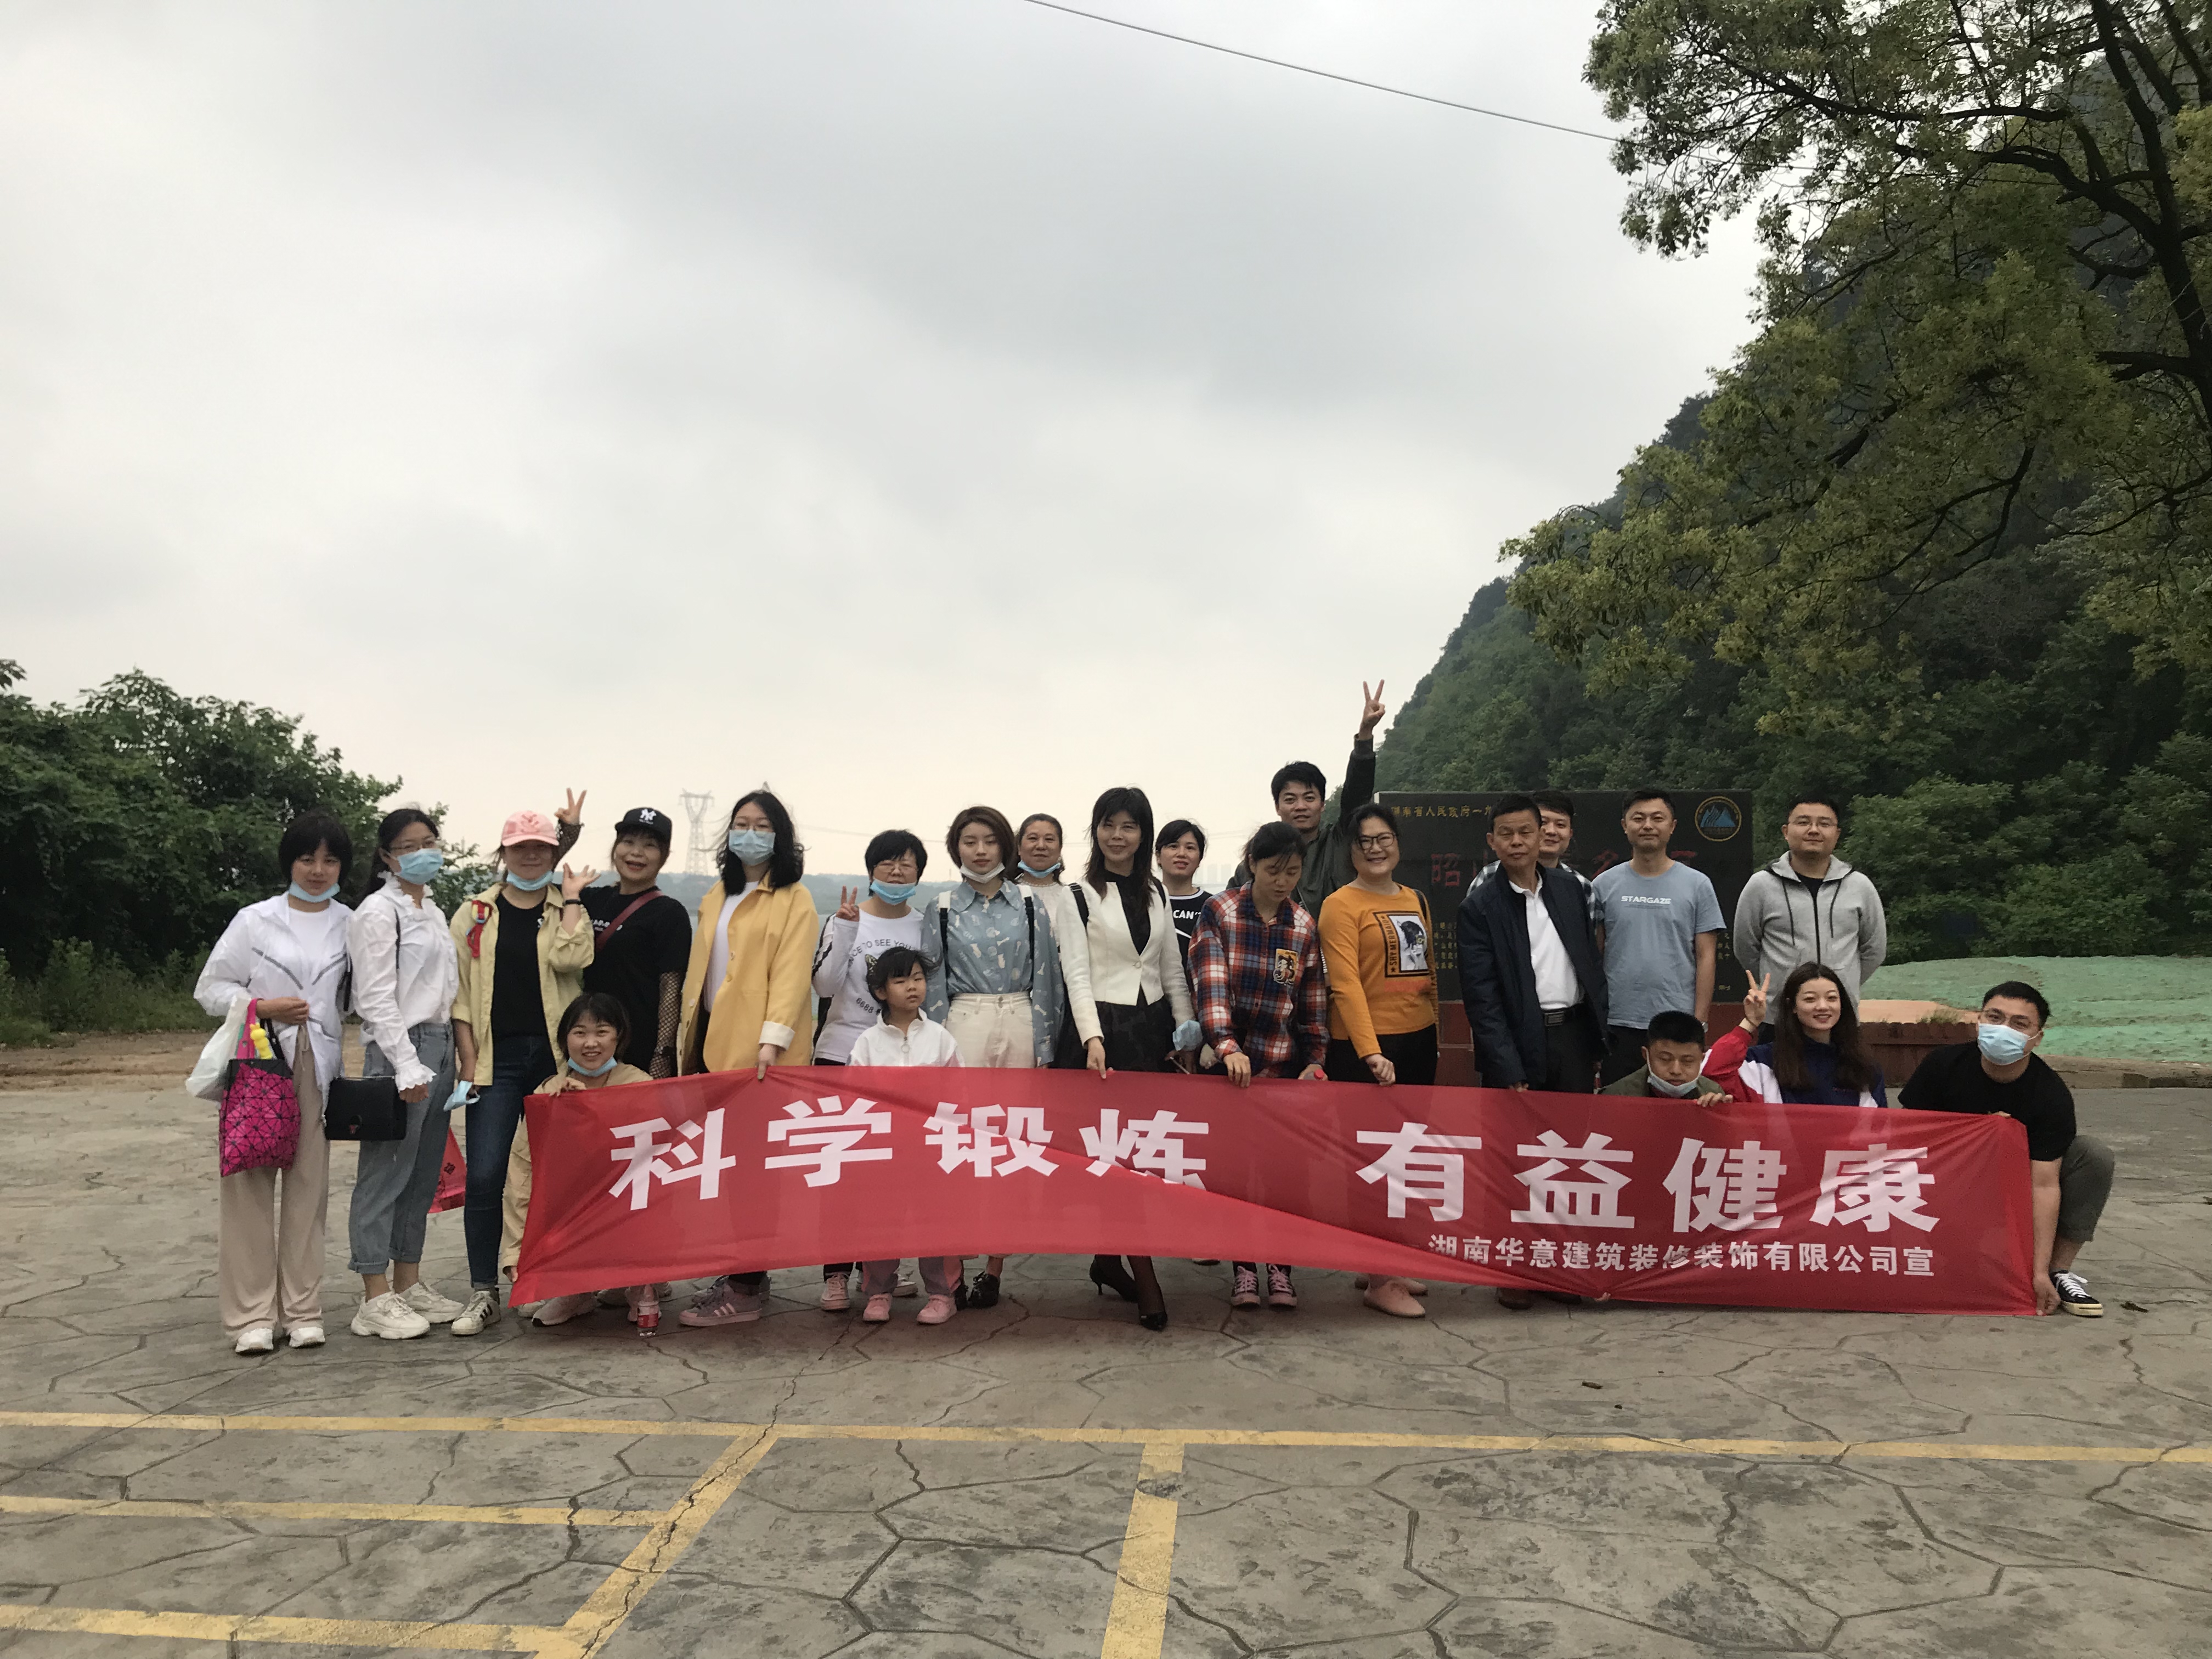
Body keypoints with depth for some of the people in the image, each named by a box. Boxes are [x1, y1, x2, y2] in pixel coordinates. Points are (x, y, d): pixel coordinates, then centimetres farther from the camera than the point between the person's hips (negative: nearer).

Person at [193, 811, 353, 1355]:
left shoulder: (350, 925, 9)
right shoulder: (254, 920, 4)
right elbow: (210, 989, 4)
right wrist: (264, 1007, -9)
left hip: (318, 1066, 2)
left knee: (308, 1187, 3)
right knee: (251, 1186, -2)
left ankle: (302, 1311, 10)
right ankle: (251, 1316, 4)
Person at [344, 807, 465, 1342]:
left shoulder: (432, 912, 18)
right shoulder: (378, 912, -7)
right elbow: (376, 998, -14)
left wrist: (453, 1057, 16)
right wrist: (407, 1066, -19)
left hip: (440, 1047, 9)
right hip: (399, 1049, -8)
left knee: (424, 1173, 12)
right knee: (386, 1173, -5)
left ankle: (408, 1284, 21)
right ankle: (375, 1300, 1)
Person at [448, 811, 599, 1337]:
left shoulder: (567, 912, 9)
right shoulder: (475, 913, 10)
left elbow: (570, 959, -13)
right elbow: (459, 990, 7)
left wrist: (572, 898, -6)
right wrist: (468, 1058, -1)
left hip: (554, 1056, 0)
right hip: (496, 1057, 0)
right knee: (484, 1175, -7)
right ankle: (484, 1293, 3)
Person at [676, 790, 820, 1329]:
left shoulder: (794, 900, -2)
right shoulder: (716, 899, 19)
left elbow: (792, 971, -12)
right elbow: (697, 972, 21)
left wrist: (773, 1038, -23)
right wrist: (688, 1040, 15)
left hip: (760, 1051, -6)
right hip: (714, 1042, 7)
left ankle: (744, 1289, 0)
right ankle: (741, 1274, 16)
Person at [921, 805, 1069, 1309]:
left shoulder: (1028, 904, 7)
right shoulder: (942, 909, 6)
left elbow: (1044, 977, 7)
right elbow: (934, 983, 7)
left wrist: (1042, 1044, 2)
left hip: (1020, 1026, 1)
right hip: (964, 1026, -1)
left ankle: (995, 1263, 10)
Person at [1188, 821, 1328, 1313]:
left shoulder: (1305, 927, 4)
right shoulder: (1219, 912, -4)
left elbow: (1313, 1003, 7)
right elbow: (1210, 984, -15)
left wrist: (1316, 1060, -1)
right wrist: (1228, 1047, -27)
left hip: (1284, 1064, 2)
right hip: (1229, 1063, -2)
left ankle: (1280, 1266, 16)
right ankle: (1243, 1267, 15)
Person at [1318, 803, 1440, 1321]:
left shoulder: (1416, 901, 14)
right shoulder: (1341, 905, -8)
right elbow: (1346, 983, -17)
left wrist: (1432, 1038, 15)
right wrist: (1371, 1052, -25)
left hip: (1418, 1043, 7)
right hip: (1366, 1048, -7)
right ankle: (1378, 1281, 6)